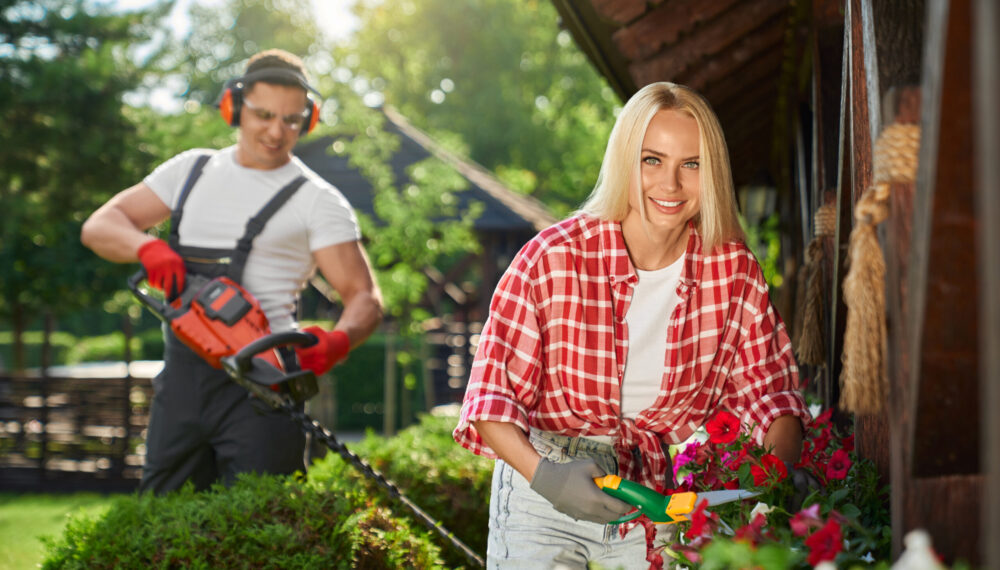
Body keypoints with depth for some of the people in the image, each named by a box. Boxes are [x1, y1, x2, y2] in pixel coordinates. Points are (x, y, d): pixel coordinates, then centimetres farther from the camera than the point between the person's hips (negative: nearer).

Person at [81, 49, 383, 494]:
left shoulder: (317, 201, 2)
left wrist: (339, 341, -25)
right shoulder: (192, 170, 16)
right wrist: (148, 248, -11)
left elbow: (365, 298, -2)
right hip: (183, 371, 5)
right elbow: (100, 226, 12)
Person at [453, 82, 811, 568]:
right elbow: (492, 391, -14)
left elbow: (768, 387, 1)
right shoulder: (552, 259, -17)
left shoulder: (734, 268, -8)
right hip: (543, 493, -2)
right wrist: (542, 473, -30)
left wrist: (784, 468, -18)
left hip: (657, 489, 2)